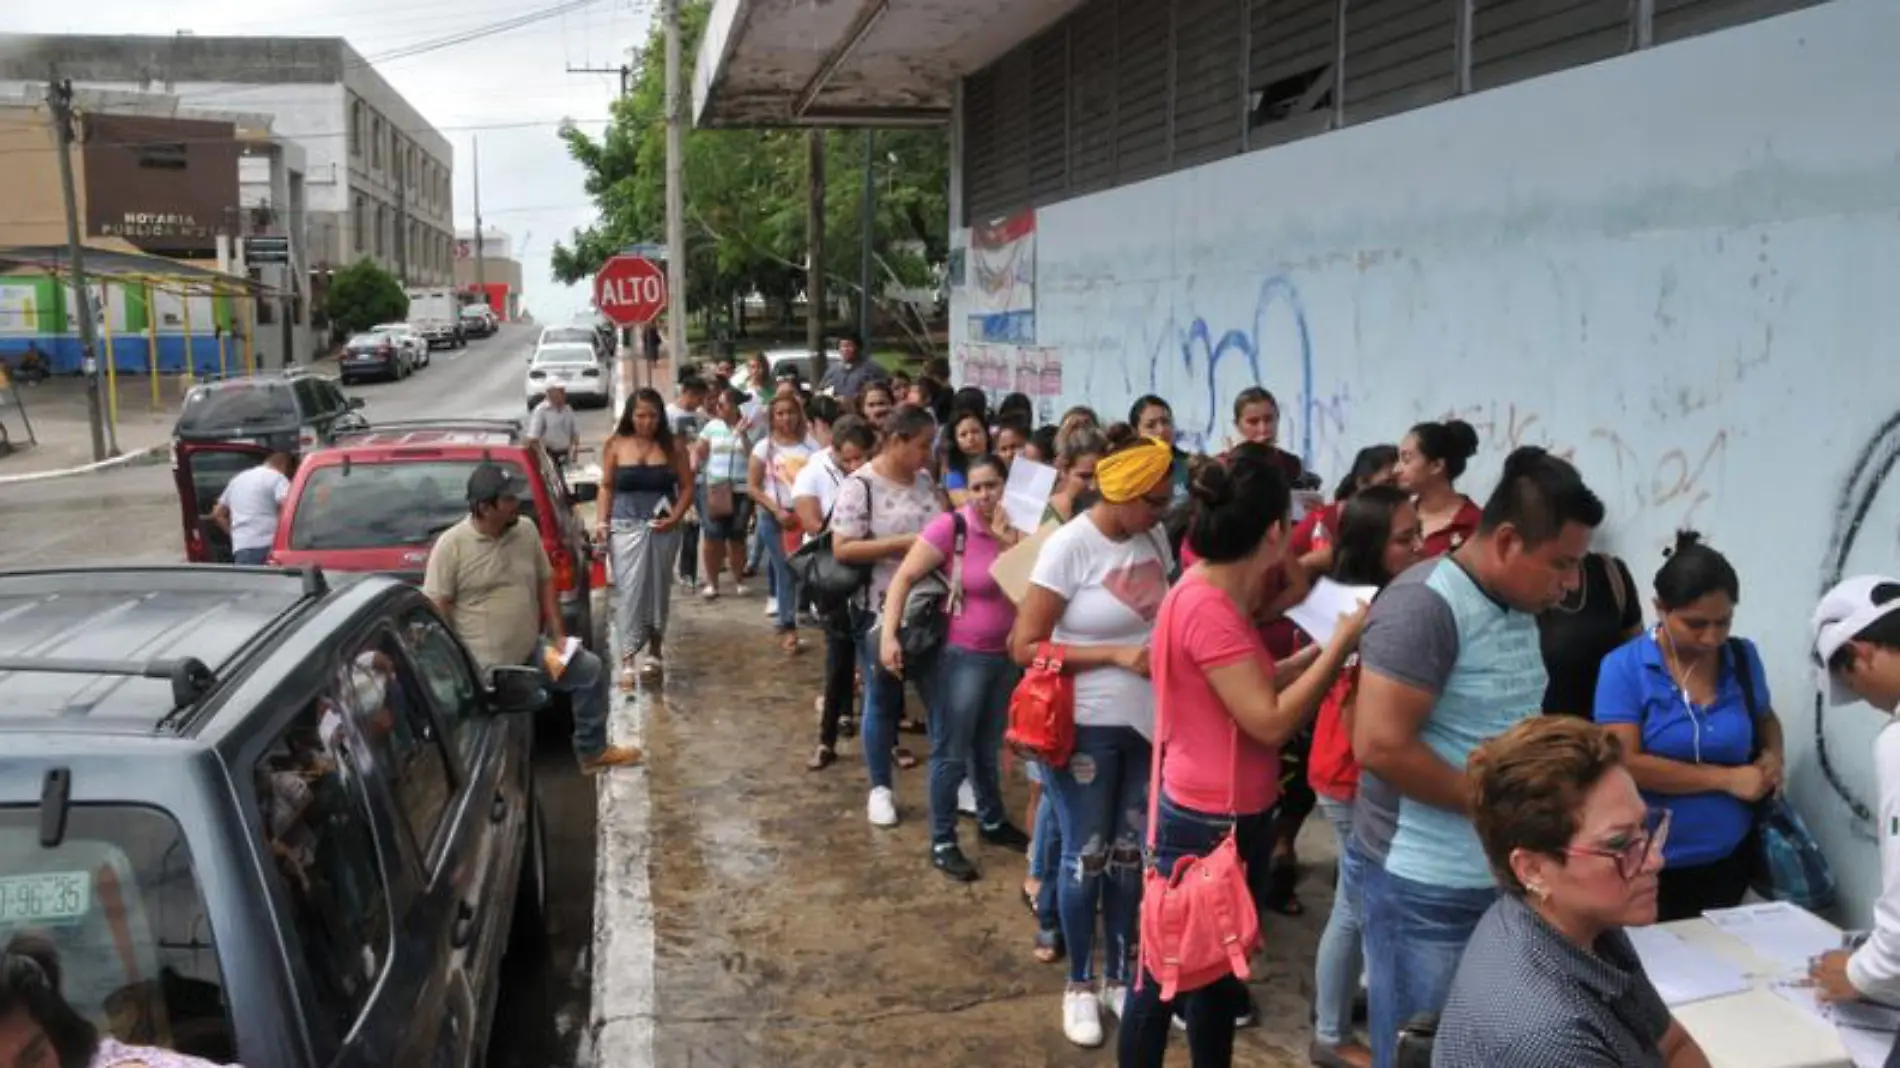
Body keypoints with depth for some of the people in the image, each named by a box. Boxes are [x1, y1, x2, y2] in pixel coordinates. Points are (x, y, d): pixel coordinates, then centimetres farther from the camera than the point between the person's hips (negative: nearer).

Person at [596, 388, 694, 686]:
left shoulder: (672, 447, 1)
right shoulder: (615, 446, 1)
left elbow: (687, 487, 3)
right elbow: (607, 487, 6)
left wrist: (675, 518, -11)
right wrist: (601, 522, -4)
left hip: (663, 529, 1)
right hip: (626, 528, -1)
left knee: (659, 590, 10)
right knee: (628, 591, -6)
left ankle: (655, 652, 26)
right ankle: (627, 662, -8)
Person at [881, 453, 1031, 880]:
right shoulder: (951, 526, -17)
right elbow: (904, 577, -17)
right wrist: (889, 635, -24)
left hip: (1007, 655, 6)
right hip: (961, 656, -6)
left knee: (989, 747, 23)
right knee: (951, 752, 3)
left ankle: (992, 821, 41)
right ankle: (942, 843, 16)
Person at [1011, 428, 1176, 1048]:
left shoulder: (1153, 539, 1)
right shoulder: (1070, 546, -16)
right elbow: (1024, 647, -17)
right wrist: (1117, 655, -21)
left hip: (1147, 723, 5)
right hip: (1086, 729, -5)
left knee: (1130, 854, 15)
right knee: (1086, 856, 8)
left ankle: (1118, 977, 32)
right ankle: (1079, 983, 26)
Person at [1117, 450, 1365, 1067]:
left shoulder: (1219, 598, 7)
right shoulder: (1207, 606, -24)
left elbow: (1255, 689, 10)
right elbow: (1269, 721, -25)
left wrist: (1326, 647, 5)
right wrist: (1340, 646, -19)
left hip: (1230, 815, 10)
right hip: (1210, 822, -10)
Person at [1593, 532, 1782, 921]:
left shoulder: (1743, 657, 0)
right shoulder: (1624, 667, -14)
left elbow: (1766, 719, 19)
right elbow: (1626, 765, -20)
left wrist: (1772, 756, -3)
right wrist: (1726, 778, -19)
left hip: (1730, 859, 4)